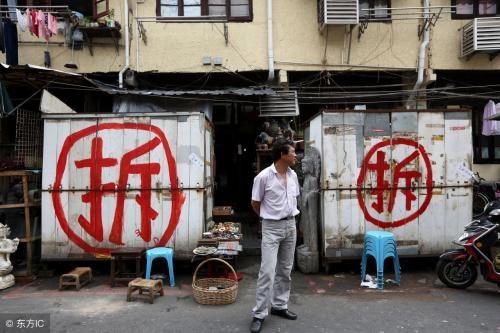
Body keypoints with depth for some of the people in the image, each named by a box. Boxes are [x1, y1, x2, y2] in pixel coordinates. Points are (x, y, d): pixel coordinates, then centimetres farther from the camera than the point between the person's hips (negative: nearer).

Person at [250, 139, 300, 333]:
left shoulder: (293, 175, 4)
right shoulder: (263, 177, -16)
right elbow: (255, 204, -5)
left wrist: (289, 218, 14)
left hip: (290, 225, 6)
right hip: (272, 227, -6)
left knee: (285, 270, 13)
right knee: (268, 271, -8)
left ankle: (279, 306, 27)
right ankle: (259, 314, 3)